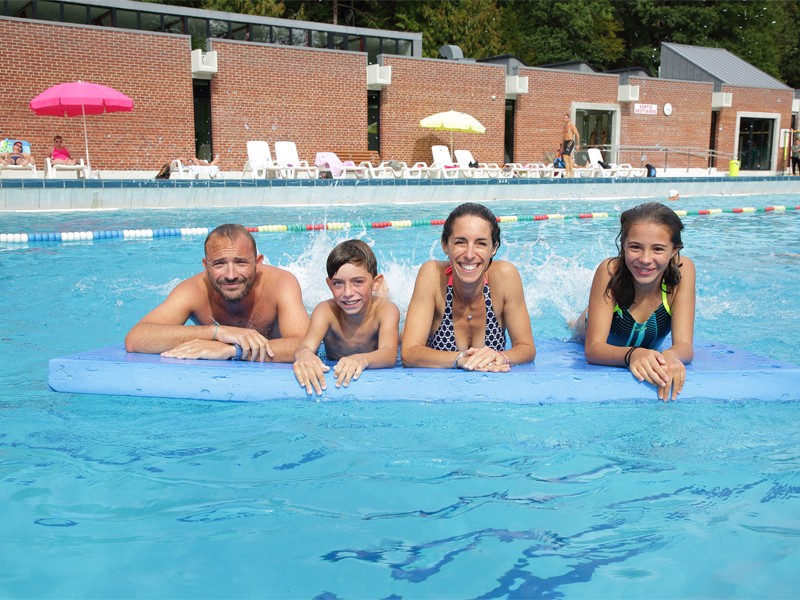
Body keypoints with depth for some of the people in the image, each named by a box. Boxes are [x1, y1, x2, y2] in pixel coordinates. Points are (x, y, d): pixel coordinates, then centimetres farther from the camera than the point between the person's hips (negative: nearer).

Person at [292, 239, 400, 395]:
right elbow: (306, 346, -42)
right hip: (333, 375, 1)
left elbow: (390, 354, -46)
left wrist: (362, 359, -69)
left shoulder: (385, 309, -29)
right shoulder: (326, 311, -26)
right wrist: (304, 354, -69)